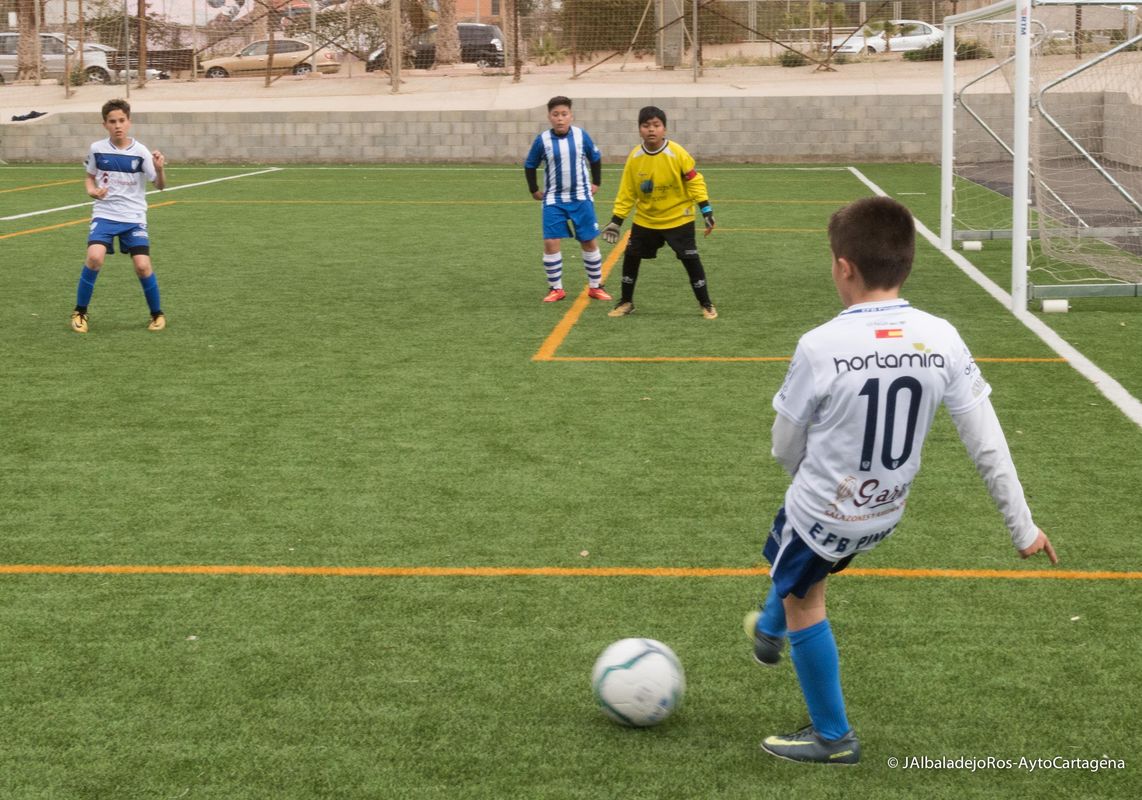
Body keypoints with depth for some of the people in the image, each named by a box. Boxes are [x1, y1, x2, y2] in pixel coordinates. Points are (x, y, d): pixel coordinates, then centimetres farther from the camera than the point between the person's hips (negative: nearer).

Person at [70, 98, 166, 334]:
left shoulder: (140, 152, -8)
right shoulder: (97, 149, -3)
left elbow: (160, 185, -5)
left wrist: (159, 170, -26)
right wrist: (92, 190, -7)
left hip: (134, 217, 0)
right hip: (104, 214, 0)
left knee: (142, 265, -11)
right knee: (94, 257, -22)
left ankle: (157, 314, 13)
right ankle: (80, 312, -3)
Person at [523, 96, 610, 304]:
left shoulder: (581, 136, -6)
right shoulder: (542, 140, -8)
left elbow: (595, 158, 11)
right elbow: (530, 166, 7)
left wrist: (596, 183, 11)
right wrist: (534, 190, 7)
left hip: (581, 198, 1)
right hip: (554, 201, -1)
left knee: (590, 241, 5)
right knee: (550, 243, -8)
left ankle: (595, 286, 18)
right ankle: (555, 289, 6)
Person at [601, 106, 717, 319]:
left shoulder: (677, 153, -18)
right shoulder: (634, 157, -9)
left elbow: (695, 181, -11)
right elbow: (627, 192, -1)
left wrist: (706, 211, -14)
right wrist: (616, 220, -3)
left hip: (678, 218, -3)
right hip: (645, 220, 3)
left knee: (691, 260, -4)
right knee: (630, 257, 5)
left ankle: (706, 304, 10)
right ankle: (626, 302, 24)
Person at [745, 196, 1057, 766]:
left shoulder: (820, 347, -26)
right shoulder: (942, 340, -14)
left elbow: (785, 447, -12)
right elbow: (987, 444, -9)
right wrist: (1023, 527, 1)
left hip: (822, 514, -5)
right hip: (885, 516, 5)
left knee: (802, 601, 21)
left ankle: (833, 738, 33)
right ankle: (768, 631, 61)